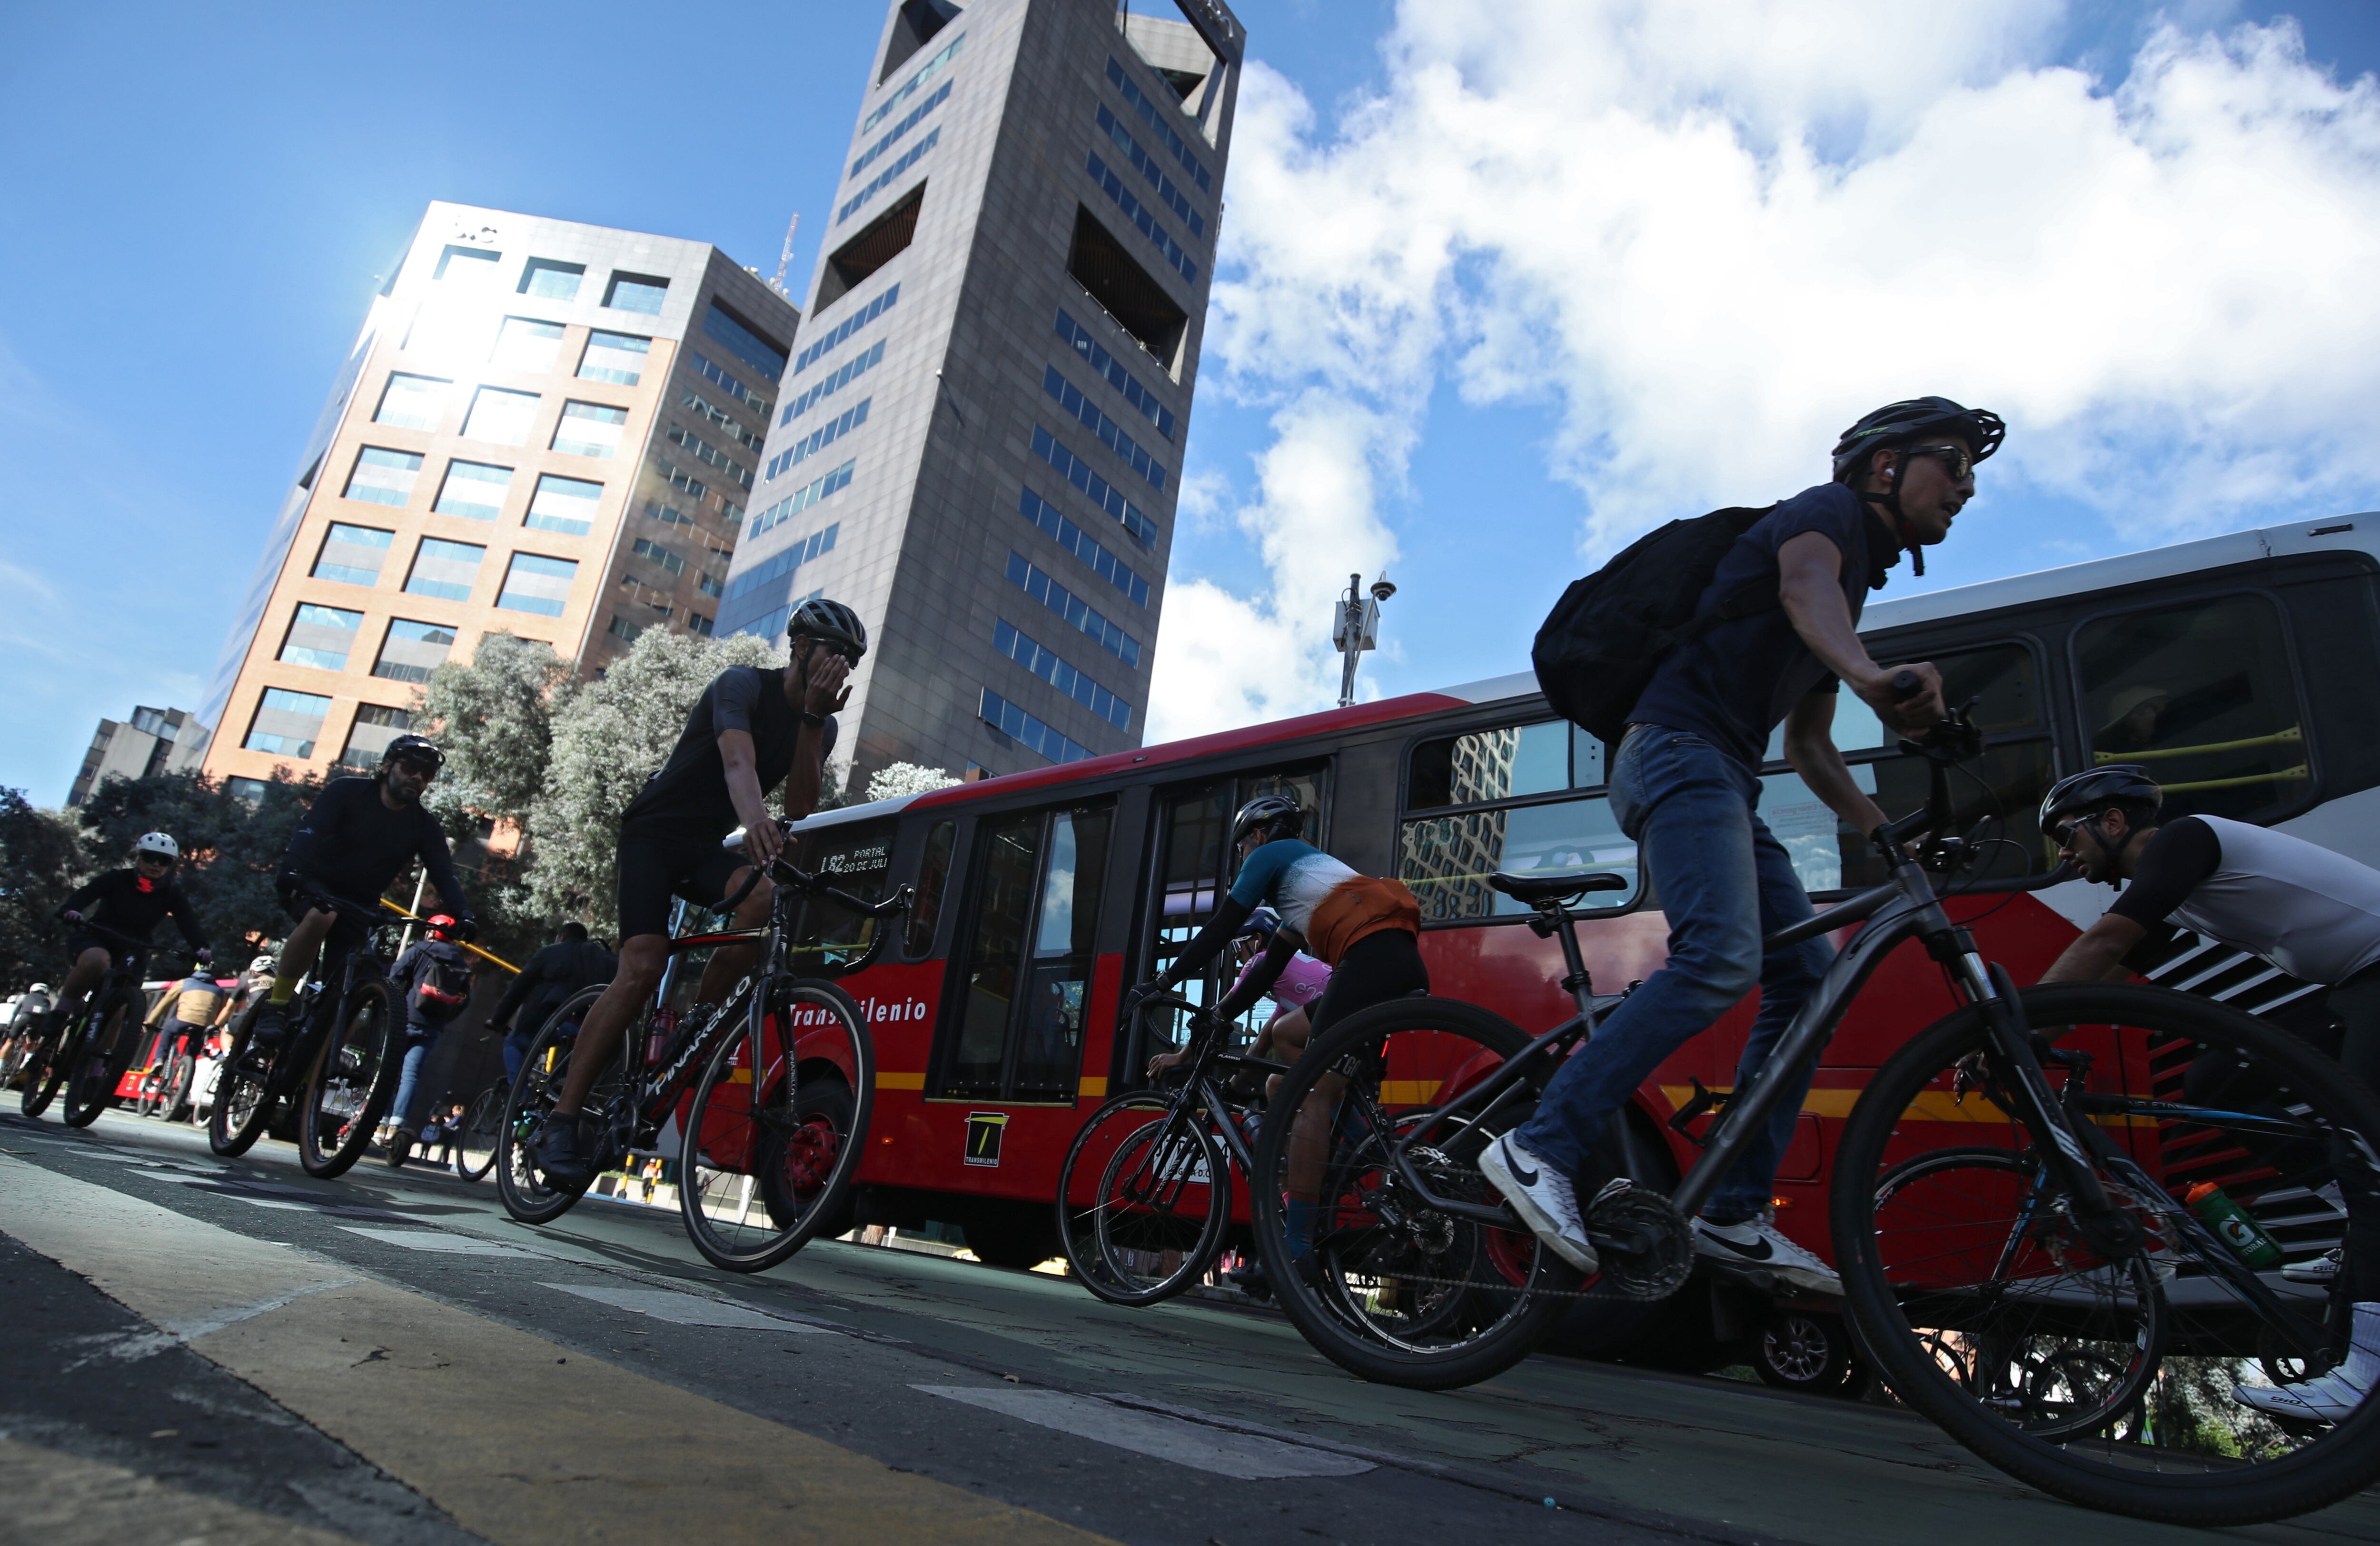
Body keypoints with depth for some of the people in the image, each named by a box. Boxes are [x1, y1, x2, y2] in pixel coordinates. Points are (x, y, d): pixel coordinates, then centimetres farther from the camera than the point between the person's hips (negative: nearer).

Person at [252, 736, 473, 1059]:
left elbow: (444, 874, -16)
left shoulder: (424, 827, -5)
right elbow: (309, 831, -28)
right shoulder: (347, 792, -13)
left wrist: (462, 915, -35)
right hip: (314, 886, -3)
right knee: (321, 916, -37)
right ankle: (275, 1008, -25)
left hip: (358, 907, 3)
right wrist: (292, 871, -48)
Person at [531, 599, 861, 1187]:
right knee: (643, 966, -22)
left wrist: (814, 719, -20)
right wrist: (754, 820, -58)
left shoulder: (822, 726, 3)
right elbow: (738, 761, -36)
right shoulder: (743, 685, -15)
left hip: (713, 846, 5)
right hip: (655, 830, -5)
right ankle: (560, 1121, -14)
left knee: (766, 897, -30)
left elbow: (800, 810, -11)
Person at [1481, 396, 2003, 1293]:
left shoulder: (1860, 583, 30)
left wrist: (1886, 832, 18)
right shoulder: (1830, 511, 3)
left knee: (1805, 981, 2)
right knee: (1721, 960, -27)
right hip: (1679, 750, -10)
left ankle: (1735, 1216, 4)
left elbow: (1808, 746, 31)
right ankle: (1539, 1150, -25)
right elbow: (1804, 587, -25)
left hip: (1724, 783, 10)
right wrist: (1871, 677, -46)